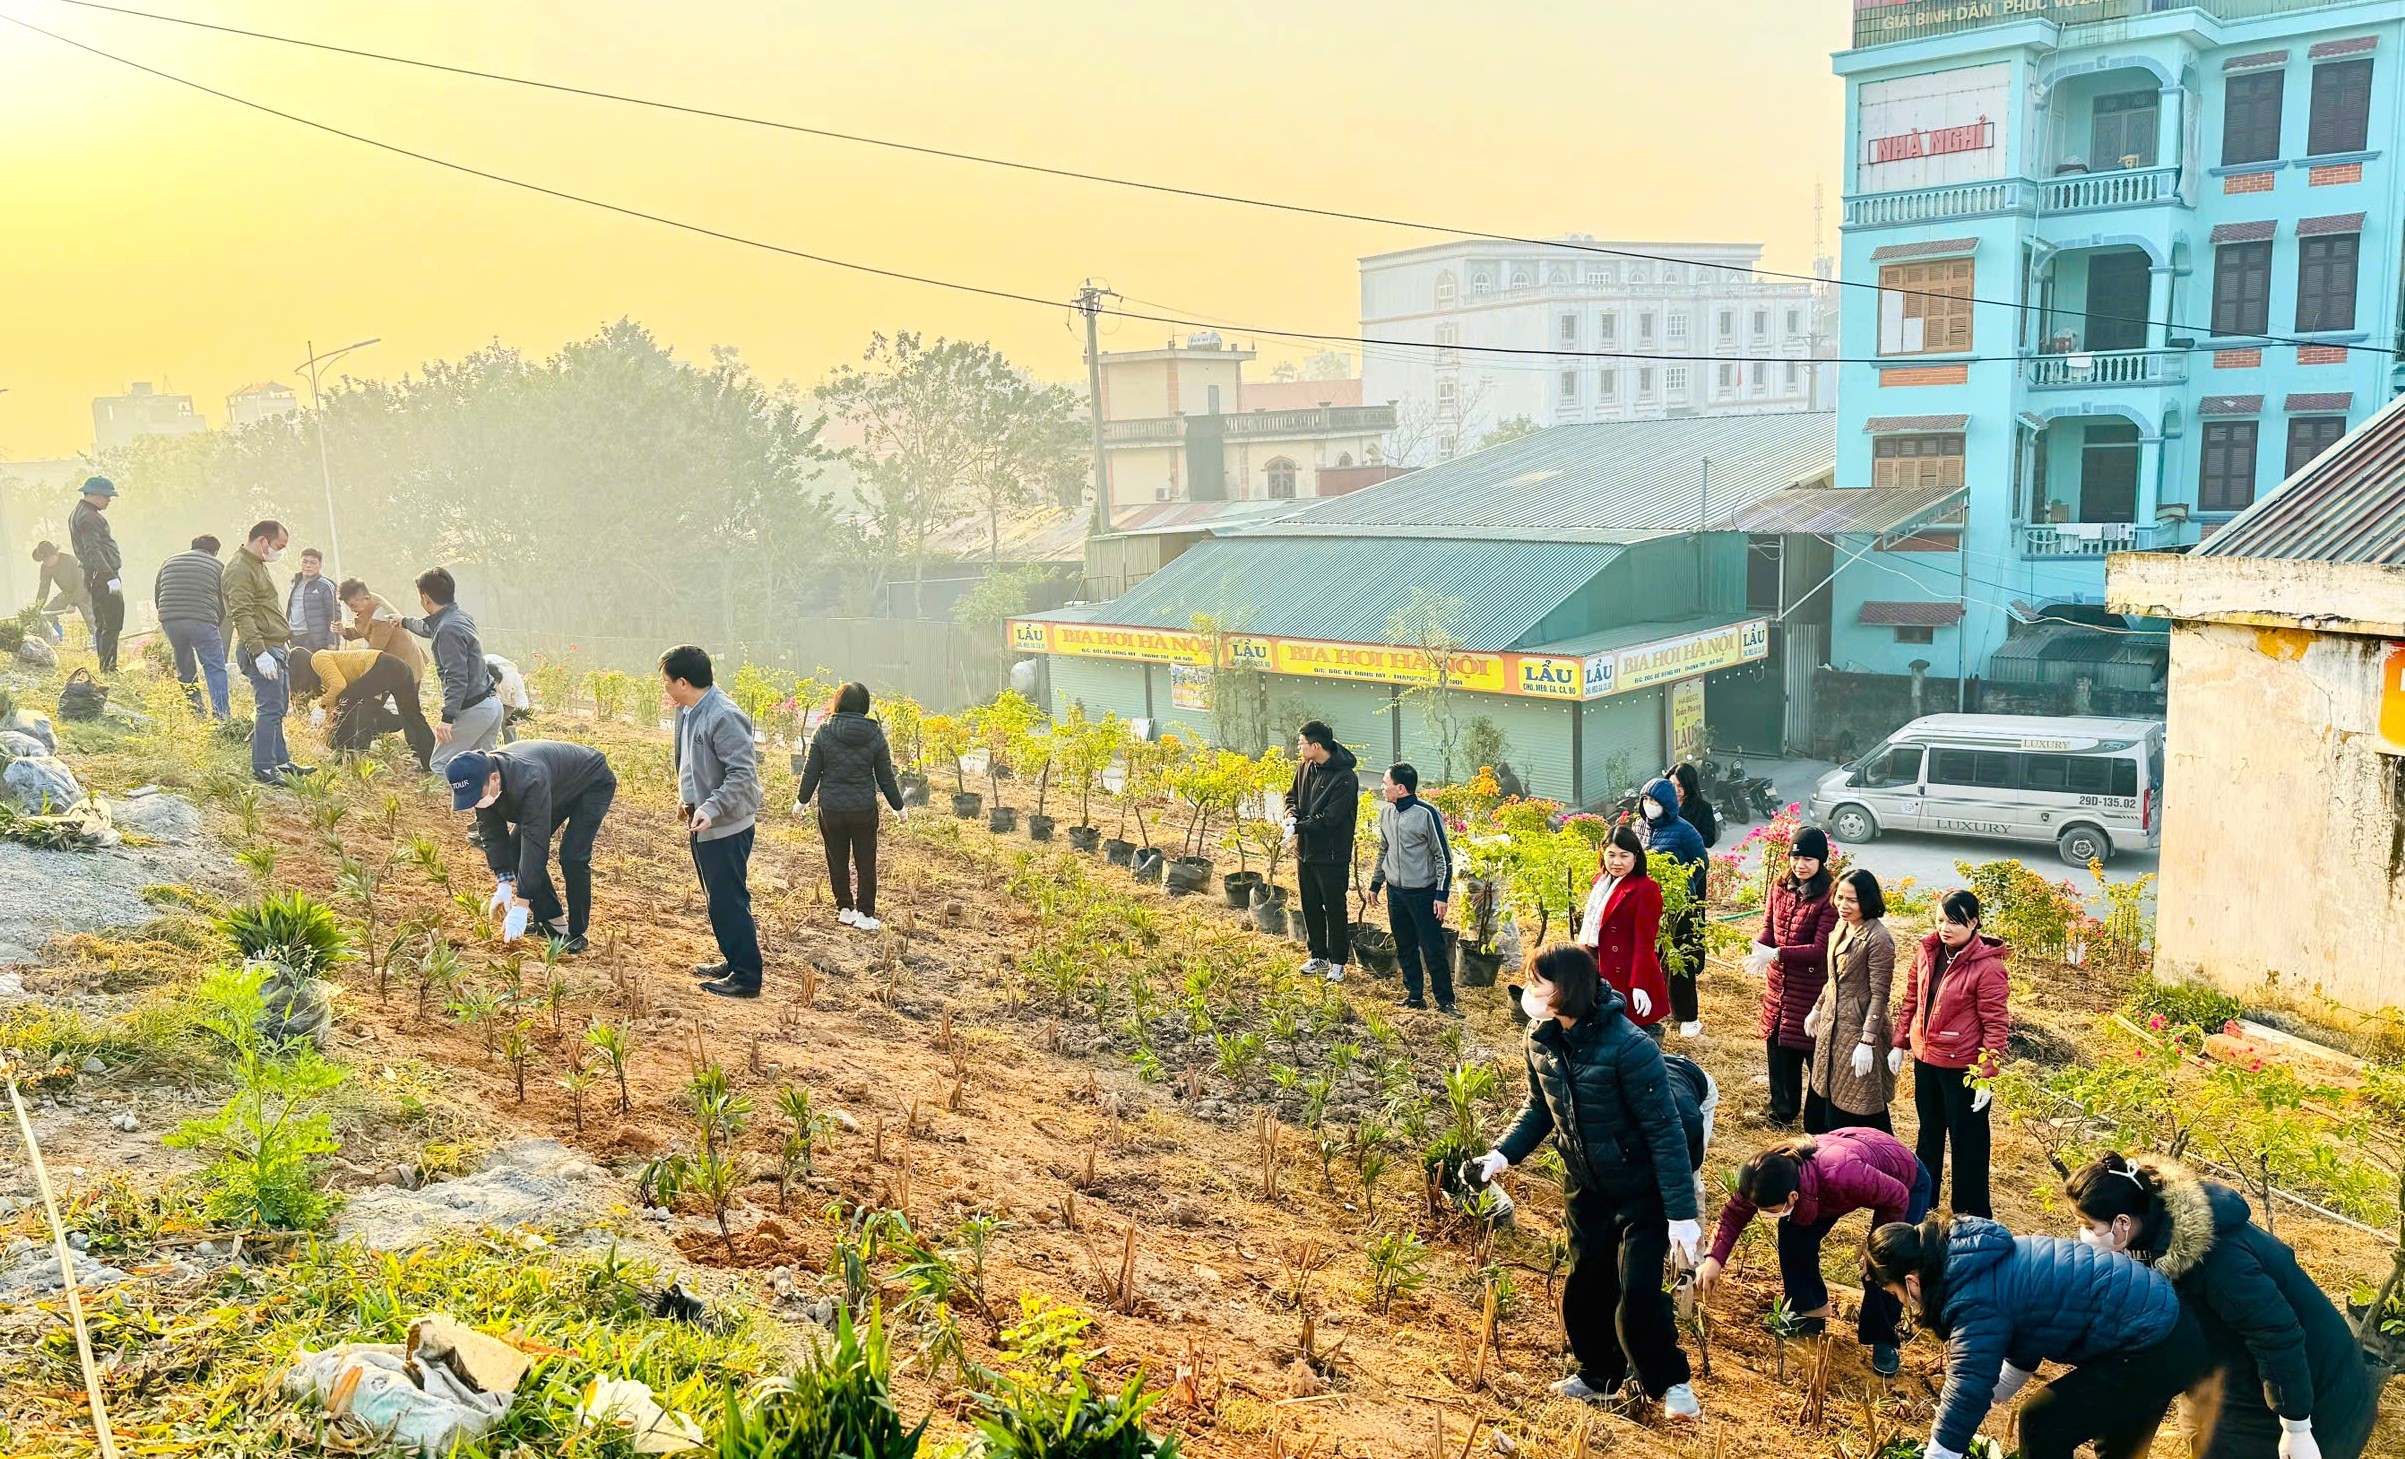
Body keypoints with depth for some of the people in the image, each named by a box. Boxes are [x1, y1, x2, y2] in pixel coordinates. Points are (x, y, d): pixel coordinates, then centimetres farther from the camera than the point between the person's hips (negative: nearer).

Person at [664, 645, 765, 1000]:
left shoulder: (724, 716, -23)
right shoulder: (686, 712, 7)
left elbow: (743, 772, -24)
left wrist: (711, 808, -31)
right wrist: (687, 799, 14)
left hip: (725, 826, -10)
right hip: (703, 823, 10)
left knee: (729, 901, -4)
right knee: (717, 898, 19)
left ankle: (746, 977, 4)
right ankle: (732, 961, 31)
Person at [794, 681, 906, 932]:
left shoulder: (824, 733, -8)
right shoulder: (874, 735, -7)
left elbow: (811, 772, -2)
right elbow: (885, 777, -1)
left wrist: (802, 800, 14)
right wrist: (898, 807, 12)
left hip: (830, 808, 1)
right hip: (864, 808, 0)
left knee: (837, 861, 15)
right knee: (865, 862, 10)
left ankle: (845, 909, 24)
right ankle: (865, 914, 13)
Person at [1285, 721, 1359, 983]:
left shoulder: (1345, 778, -21)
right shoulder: (1305, 767, 2)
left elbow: (1329, 818, -24)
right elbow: (1292, 796, 14)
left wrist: (1298, 827, -21)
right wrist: (1292, 816, -7)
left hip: (1331, 855, -7)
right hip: (1305, 851, 7)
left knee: (1335, 909, 5)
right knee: (1311, 906, 16)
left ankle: (1337, 961, 17)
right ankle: (1318, 956, 30)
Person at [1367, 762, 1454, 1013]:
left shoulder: (1427, 814, -15)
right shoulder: (1386, 812, 4)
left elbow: (1443, 856, -11)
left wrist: (1442, 894, -13)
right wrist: (1375, 883, 21)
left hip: (1423, 893, -6)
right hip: (1395, 891, 6)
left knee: (1433, 950, -2)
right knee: (1405, 948, 12)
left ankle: (1445, 1001, 7)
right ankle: (1414, 995, 23)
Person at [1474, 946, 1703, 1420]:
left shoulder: (1627, 1046, -30)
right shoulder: (1542, 1039, -8)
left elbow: (1665, 1131, -25)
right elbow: (1540, 1108, 7)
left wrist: (1682, 1214, -25)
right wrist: (1503, 1155, -8)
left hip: (1640, 1191, -6)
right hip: (1585, 1187, 6)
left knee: (1637, 1294, -7)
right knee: (1586, 1287, 14)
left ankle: (1671, 1383, 18)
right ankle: (1598, 1375, 36)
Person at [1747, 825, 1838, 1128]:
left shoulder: (1828, 898, -17)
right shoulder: (1781, 888, 4)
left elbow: (1821, 949, -20)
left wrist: (1777, 953, -28)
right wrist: (1760, 946, -15)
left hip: (1810, 987, -6)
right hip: (1778, 983, 7)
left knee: (1812, 1050, 2)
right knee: (1777, 1047, 17)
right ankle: (1782, 1109, 34)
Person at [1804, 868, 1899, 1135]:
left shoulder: (1878, 939, -20)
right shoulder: (1841, 926, 5)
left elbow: (1879, 995, -20)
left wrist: (1867, 1042, -21)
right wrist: (1817, 1009, 23)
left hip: (1859, 1027, -9)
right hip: (1832, 1022, 9)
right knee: (1821, 1100, 19)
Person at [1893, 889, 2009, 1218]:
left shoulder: (1987, 967, -21)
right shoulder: (1928, 951, -1)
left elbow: (1996, 1024, -18)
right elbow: (1911, 999, 10)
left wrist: (1986, 1076, -18)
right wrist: (1900, 1044, 10)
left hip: (1962, 1067, -7)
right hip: (1925, 1058, 7)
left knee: (1967, 1140, 8)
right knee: (1929, 1132, 23)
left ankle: (1971, 1213, 22)